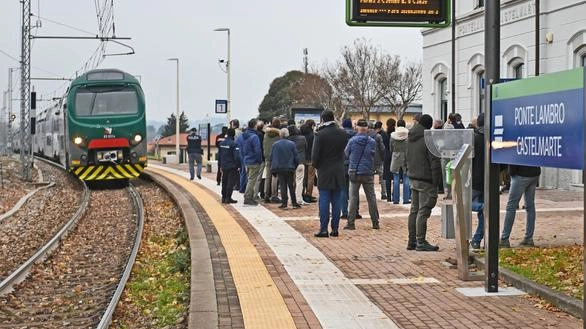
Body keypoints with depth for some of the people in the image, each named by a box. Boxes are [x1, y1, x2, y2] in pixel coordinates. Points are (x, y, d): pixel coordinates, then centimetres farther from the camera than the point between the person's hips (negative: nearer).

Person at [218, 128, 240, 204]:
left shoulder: (221, 143, 6)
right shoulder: (233, 144, -16)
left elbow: (219, 155, 14)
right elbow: (237, 156, -19)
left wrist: (220, 165, 21)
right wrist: (238, 165, -11)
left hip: (224, 166, 7)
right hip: (232, 166, -7)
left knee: (224, 182, 15)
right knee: (231, 182, -2)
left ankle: (223, 197, 19)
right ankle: (228, 198, -3)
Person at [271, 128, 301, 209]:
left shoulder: (275, 144, -5)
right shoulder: (291, 144, -7)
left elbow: (272, 157, 1)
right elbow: (296, 157, -3)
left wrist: (273, 169, 11)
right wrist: (295, 166, 12)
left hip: (279, 168, 0)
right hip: (289, 168, 0)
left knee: (282, 186, 5)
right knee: (291, 186, 8)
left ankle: (284, 203, 3)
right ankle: (294, 203, 10)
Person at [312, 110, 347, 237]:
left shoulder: (320, 135, -13)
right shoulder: (342, 133, -1)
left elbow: (315, 155, -11)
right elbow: (344, 150, 5)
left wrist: (316, 165, 5)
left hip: (324, 173, -3)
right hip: (339, 172, 3)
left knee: (324, 202, 1)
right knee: (336, 202, 7)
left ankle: (323, 229, -1)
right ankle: (335, 228, 10)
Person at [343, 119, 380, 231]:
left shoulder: (352, 141, -8)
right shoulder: (372, 142, -5)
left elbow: (346, 154, 3)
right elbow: (374, 156, 6)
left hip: (354, 172, -1)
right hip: (368, 173, 1)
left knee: (353, 198, 3)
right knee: (371, 198, 9)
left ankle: (351, 222, 0)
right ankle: (375, 222, 12)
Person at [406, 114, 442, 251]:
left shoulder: (410, 138, 9)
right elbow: (435, 162, -16)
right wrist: (436, 182, -12)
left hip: (412, 178, 8)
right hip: (426, 180, -8)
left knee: (414, 210, 14)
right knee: (423, 211, -5)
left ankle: (412, 241, 18)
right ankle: (420, 242, -5)